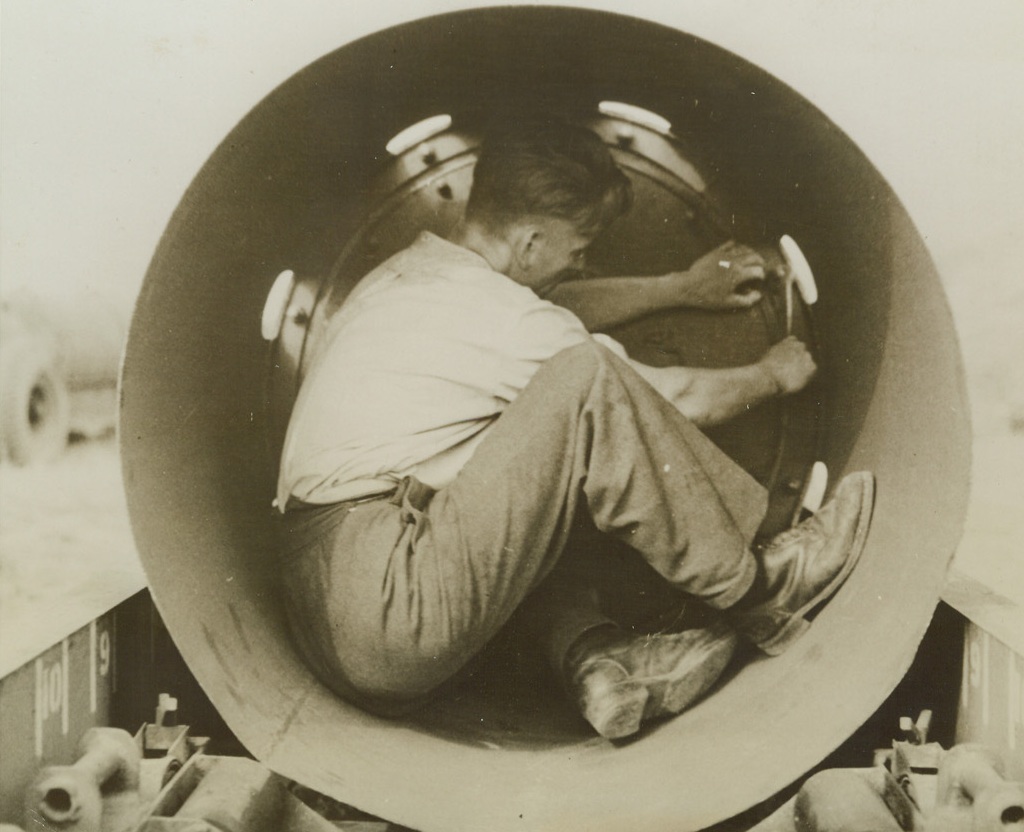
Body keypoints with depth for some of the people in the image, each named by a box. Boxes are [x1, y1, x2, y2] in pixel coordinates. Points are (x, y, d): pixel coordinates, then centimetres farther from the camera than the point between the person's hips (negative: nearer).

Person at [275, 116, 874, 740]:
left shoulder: (412, 269, 17)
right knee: (587, 382, -15)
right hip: (383, 611, -10)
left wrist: (682, 287, 43)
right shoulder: (500, 323, -10)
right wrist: (774, 374, 22)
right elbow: (681, 401, 1)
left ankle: (592, 654, 5)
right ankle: (751, 590, 1)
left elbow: (556, 306, 36)